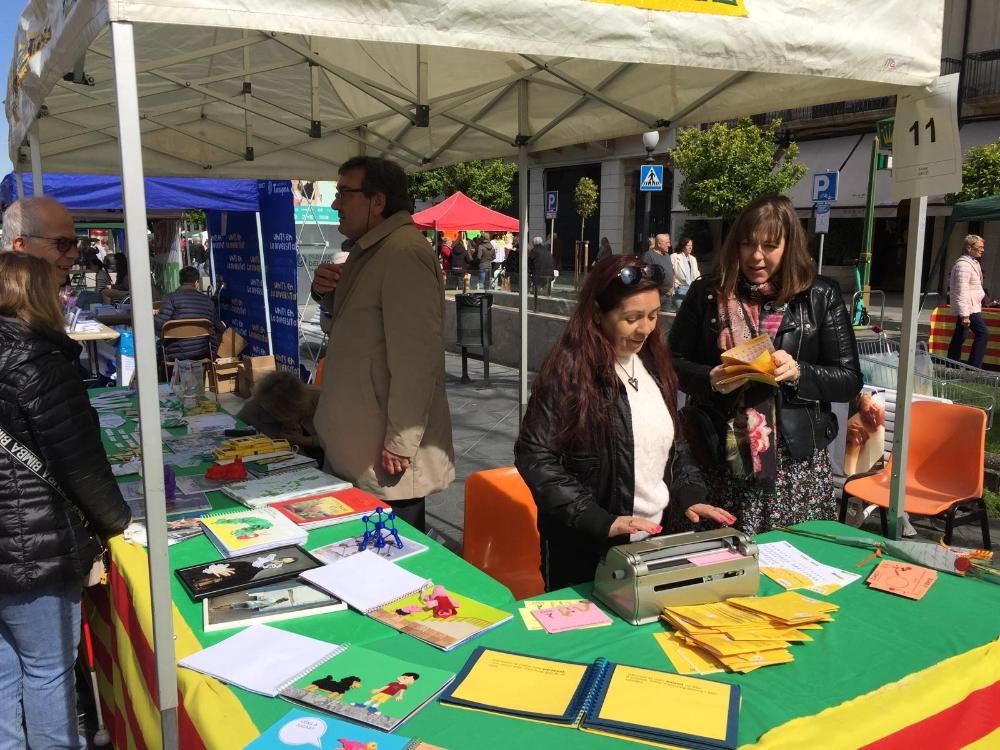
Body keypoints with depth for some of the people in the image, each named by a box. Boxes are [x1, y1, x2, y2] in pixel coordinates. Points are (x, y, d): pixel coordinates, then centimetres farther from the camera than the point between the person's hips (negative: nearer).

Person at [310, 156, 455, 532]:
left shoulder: (405, 253, -19)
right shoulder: (368, 251, 14)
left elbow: (415, 357, -24)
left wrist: (401, 444, -22)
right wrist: (330, 293, 4)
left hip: (388, 454, -10)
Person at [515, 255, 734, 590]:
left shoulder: (654, 362, 5)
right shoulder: (568, 370, -17)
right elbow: (535, 458, -19)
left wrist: (689, 495, -1)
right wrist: (601, 521, -23)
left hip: (656, 538, 6)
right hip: (587, 550, -6)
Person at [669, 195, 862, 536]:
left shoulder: (821, 296, 4)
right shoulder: (706, 293, 5)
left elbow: (849, 380, 4)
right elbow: (674, 363, 8)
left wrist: (798, 373, -14)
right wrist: (709, 380, -12)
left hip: (796, 460, 0)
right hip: (721, 457, 0)